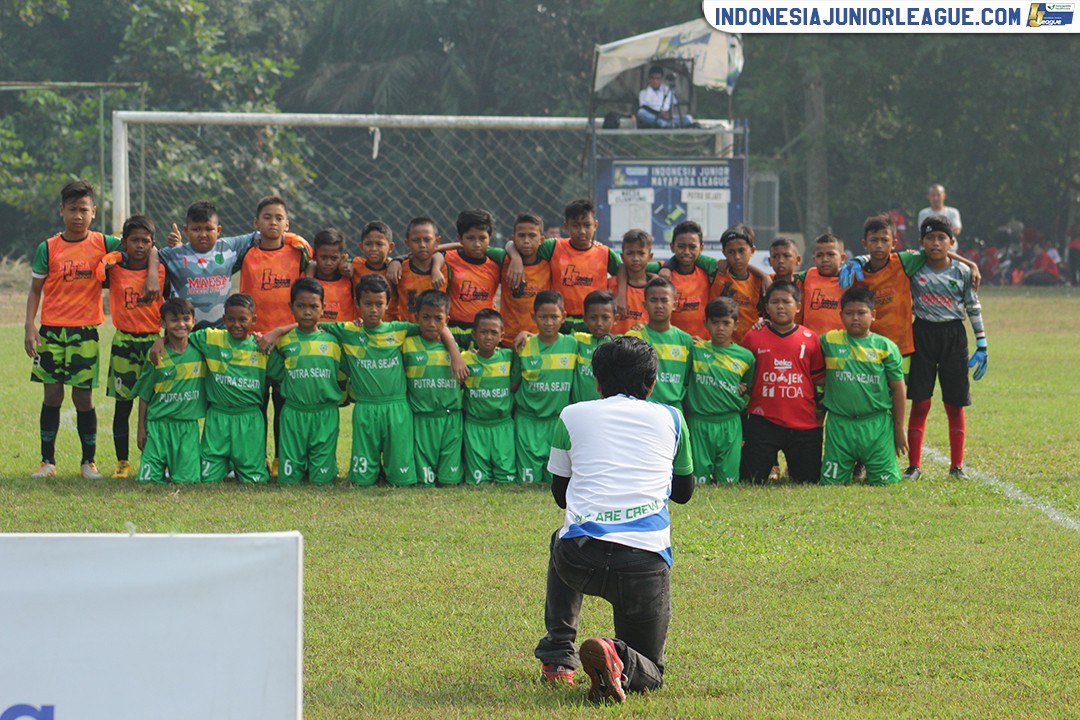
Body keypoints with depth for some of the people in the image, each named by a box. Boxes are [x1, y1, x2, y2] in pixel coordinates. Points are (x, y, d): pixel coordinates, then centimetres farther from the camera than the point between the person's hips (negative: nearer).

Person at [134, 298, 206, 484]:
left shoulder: (199, 351, 3)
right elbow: (144, 395, 4)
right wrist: (141, 429, 2)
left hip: (188, 427, 1)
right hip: (158, 425, -1)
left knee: (187, 479, -8)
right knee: (148, 479, -10)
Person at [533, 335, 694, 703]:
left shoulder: (573, 415, 16)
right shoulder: (670, 418, 18)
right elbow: (684, 491, 32)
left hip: (580, 557, 1)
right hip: (646, 560, -1)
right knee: (649, 673, 16)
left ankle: (557, 656, 28)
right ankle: (617, 659, -21)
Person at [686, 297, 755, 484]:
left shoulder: (745, 357, 7)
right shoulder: (696, 349, 3)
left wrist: (742, 392, 4)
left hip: (730, 425, 1)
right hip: (699, 423, -1)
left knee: (728, 481, 1)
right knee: (698, 481, 1)